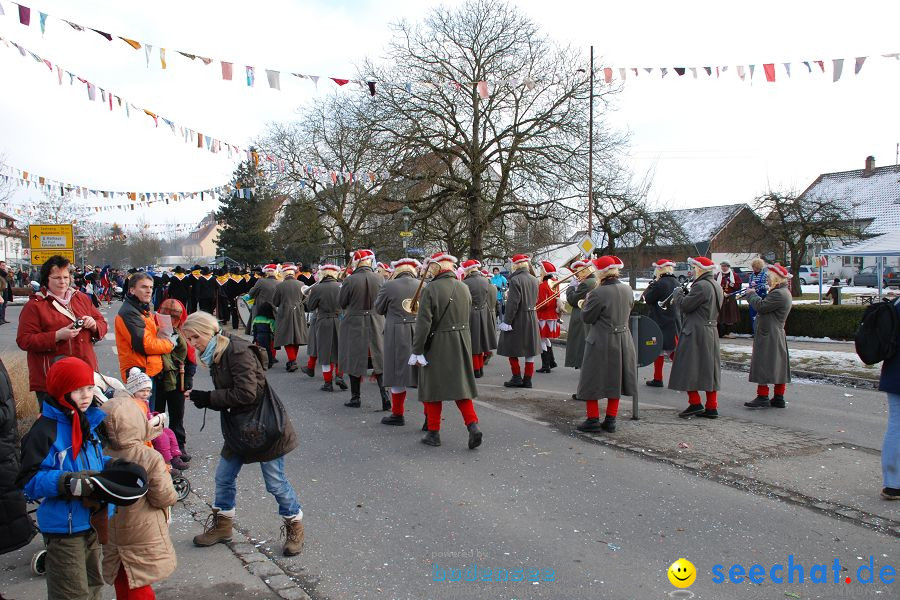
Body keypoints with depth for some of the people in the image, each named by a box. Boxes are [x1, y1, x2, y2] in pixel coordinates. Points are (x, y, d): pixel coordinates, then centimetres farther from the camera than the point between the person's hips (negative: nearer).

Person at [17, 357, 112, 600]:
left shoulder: (89, 421, 6)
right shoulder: (45, 430, -18)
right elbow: (29, 480, -20)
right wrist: (67, 482, -31)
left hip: (94, 522, 8)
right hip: (64, 528, -7)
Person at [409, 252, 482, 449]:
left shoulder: (430, 289, -15)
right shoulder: (464, 288, 3)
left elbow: (423, 323, -17)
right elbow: (466, 316, 11)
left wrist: (417, 351, -11)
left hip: (437, 345, -5)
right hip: (462, 342, 5)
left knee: (432, 386, 9)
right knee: (461, 385, 13)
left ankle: (433, 432, 16)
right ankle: (473, 425, 0)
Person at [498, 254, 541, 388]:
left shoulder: (515, 280, -16)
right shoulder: (534, 279, 7)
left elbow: (513, 303, -19)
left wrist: (506, 321, -15)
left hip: (518, 318, -7)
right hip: (532, 318, 7)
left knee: (512, 349, 6)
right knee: (530, 350, 10)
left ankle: (517, 377, 7)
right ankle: (527, 379, 14)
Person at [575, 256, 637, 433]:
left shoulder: (598, 293, -20)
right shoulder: (627, 289, 1)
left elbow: (587, 318, -12)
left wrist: (586, 303, 3)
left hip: (601, 342, -6)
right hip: (623, 340, 6)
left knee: (593, 380, 7)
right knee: (615, 380, 15)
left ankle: (593, 420, 10)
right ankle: (611, 421, 21)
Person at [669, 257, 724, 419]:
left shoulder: (701, 286, -17)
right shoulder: (716, 286, 14)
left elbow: (685, 305, -15)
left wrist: (678, 293, 2)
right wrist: (682, 297, 13)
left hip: (695, 332, -9)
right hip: (711, 331, 9)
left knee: (688, 368, -1)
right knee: (709, 368, 11)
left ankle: (695, 403, -2)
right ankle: (712, 407, 14)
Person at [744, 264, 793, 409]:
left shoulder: (778, 294, -19)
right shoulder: (784, 292, 17)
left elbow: (761, 306, -21)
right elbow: (766, 306, 16)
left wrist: (751, 294, -5)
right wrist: (754, 295, 5)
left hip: (768, 336, -11)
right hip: (777, 336, 11)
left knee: (763, 366, -7)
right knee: (778, 367, 12)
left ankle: (762, 397, -6)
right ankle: (779, 398, 17)